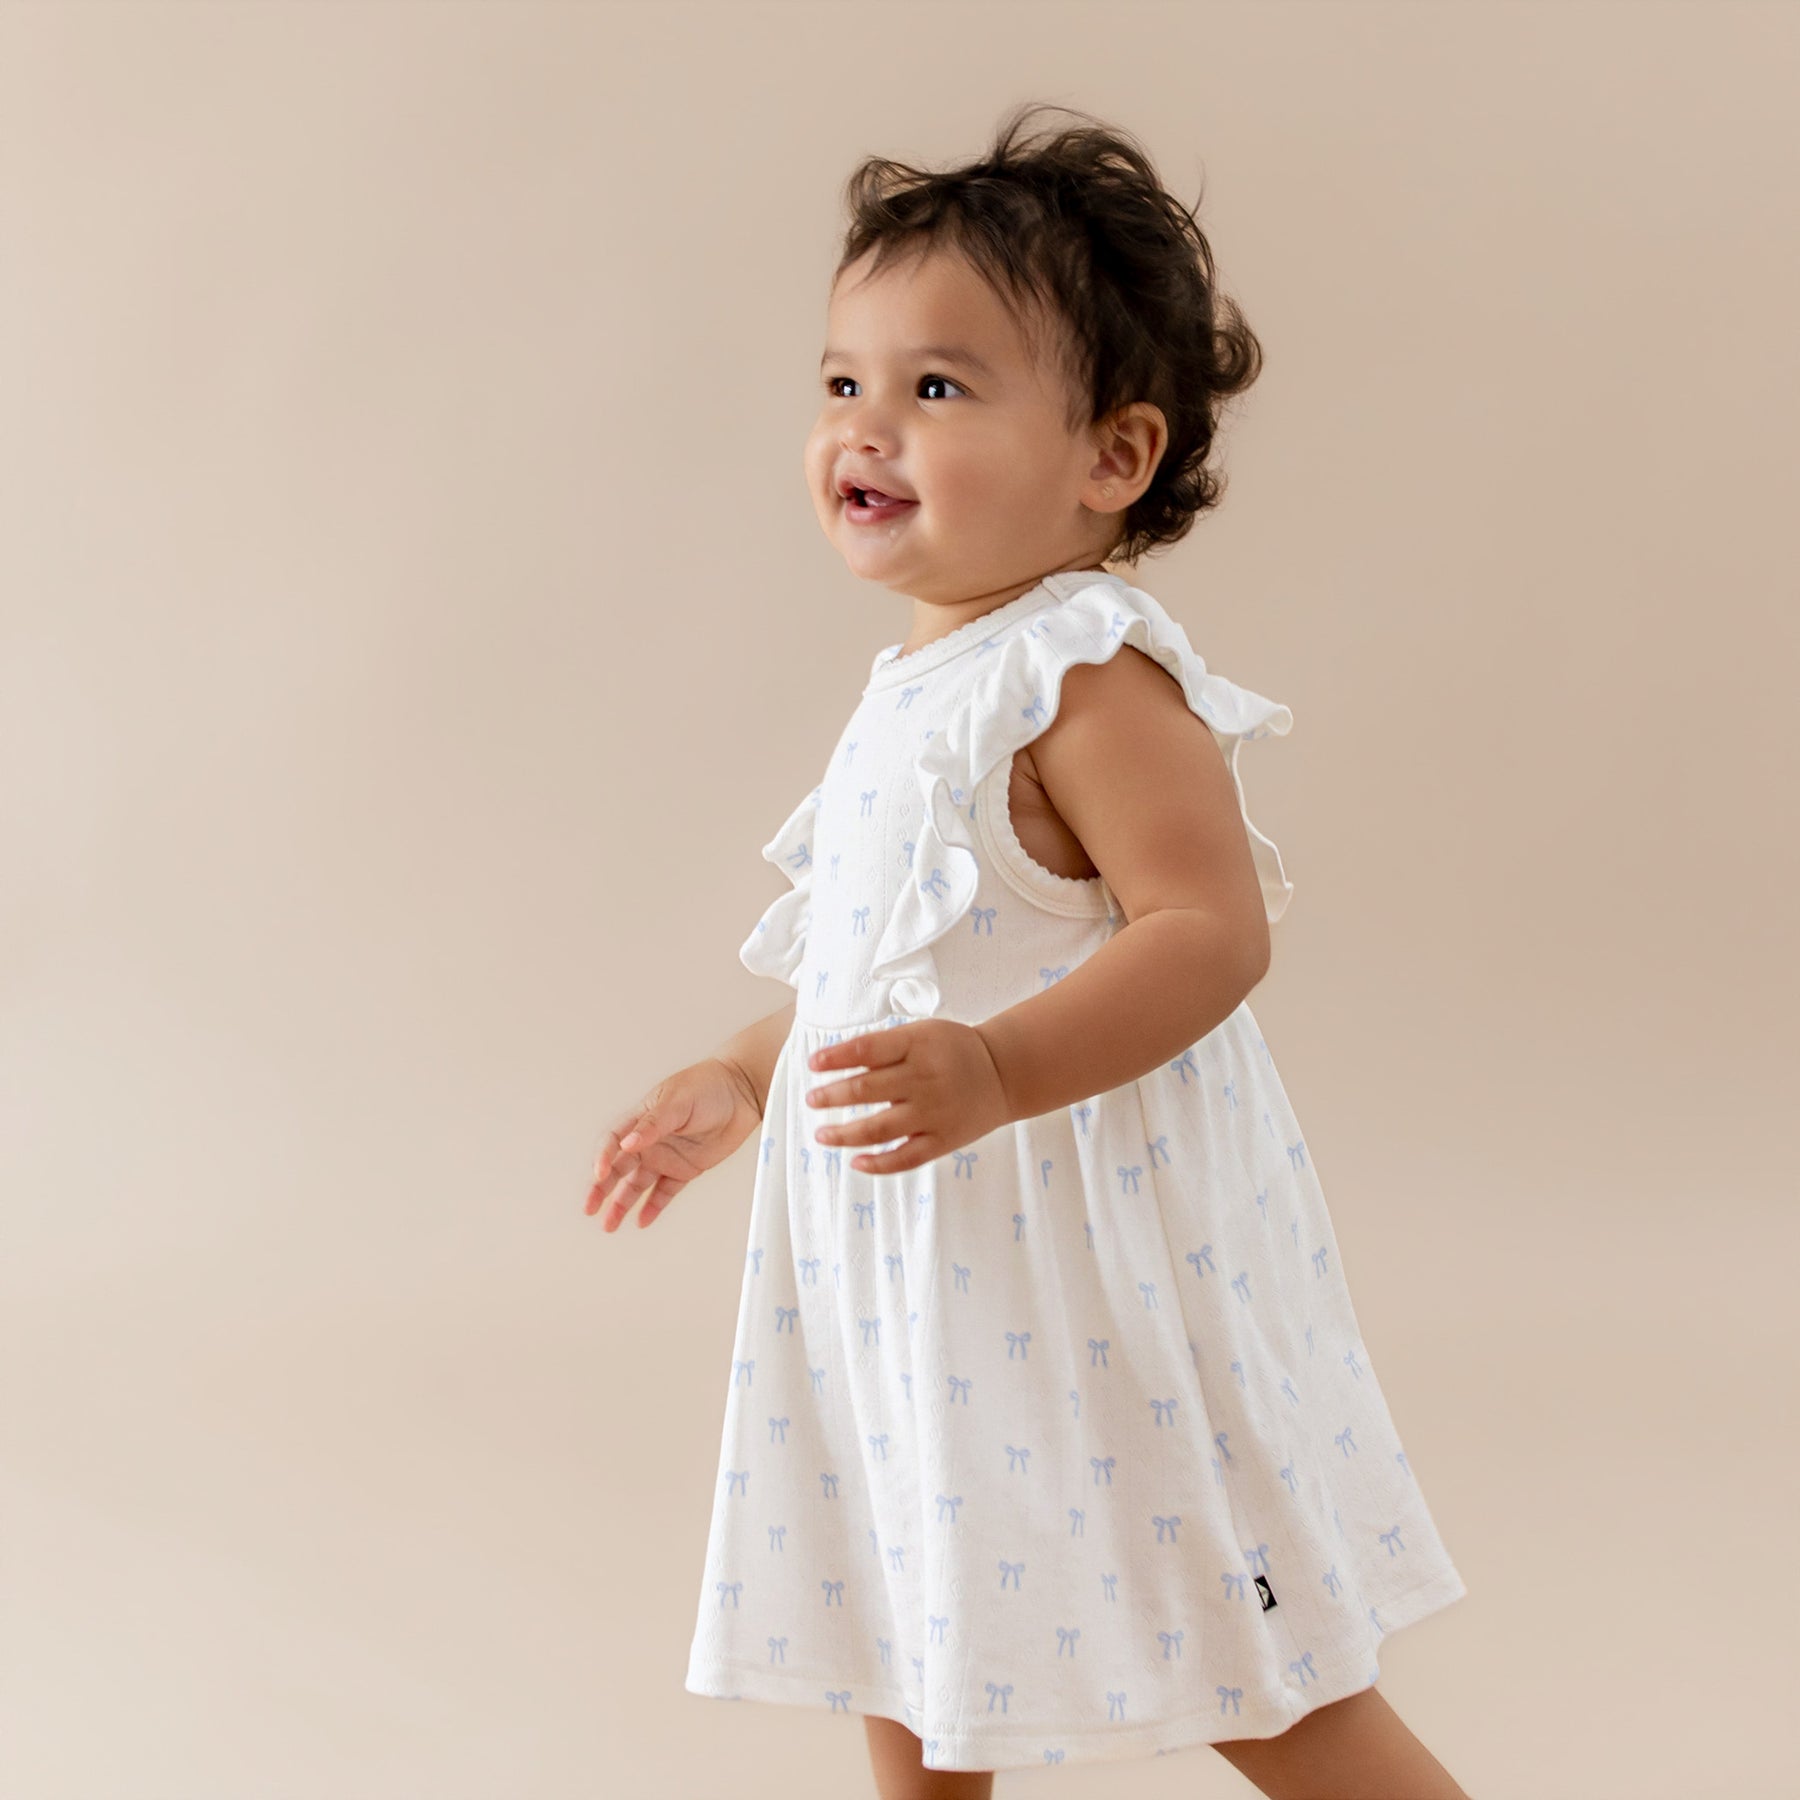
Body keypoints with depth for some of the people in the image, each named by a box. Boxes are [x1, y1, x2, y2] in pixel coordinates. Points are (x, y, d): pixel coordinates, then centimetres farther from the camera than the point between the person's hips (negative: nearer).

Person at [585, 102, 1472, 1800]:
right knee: (897, 1601, 20)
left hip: (1086, 1256, -9)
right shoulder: (920, 685, 11)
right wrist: (742, 1079, 22)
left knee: (1229, 1661, 0)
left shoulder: (1089, 679, -18)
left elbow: (1210, 928, -27)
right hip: (912, 1265, 9)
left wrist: (997, 1071, -38)